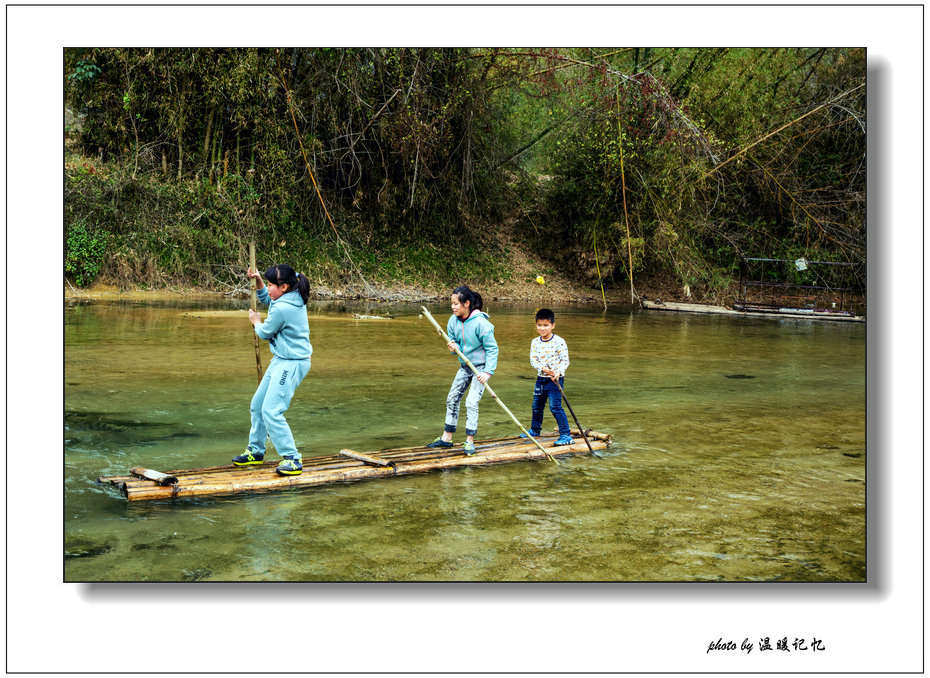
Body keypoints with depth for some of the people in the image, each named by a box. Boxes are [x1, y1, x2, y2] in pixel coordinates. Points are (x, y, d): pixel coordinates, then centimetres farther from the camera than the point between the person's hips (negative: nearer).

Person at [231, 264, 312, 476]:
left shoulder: (282, 308, -24)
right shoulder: (294, 298, 6)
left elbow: (265, 332, -8)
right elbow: (266, 298, 26)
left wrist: (256, 322, 13)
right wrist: (257, 280, 10)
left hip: (292, 363, -11)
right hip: (282, 360, 11)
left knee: (271, 411, -16)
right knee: (257, 405, 17)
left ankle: (292, 459, -11)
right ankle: (256, 452, 31)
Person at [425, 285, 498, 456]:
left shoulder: (480, 322, -23)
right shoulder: (453, 321, -5)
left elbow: (492, 349, -19)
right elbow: (455, 343, 7)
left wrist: (488, 372, -27)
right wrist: (454, 348, -19)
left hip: (481, 367, -7)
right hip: (464, 366, 7)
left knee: (471, 402, -13)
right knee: (452, 399, 9)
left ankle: (469, 441, -2)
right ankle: (446, 437, 21)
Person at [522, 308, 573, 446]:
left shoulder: (559, 342, -12)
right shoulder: (535, 342, 2)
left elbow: (565, 360, -10)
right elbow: (533, 359, -2)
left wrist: (558, 372, -26)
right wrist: (543, 368, -20)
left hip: (555, 379, -6)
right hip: (541, 378, 6)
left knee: (555, 406, -14)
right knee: (537, 405, 18)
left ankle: (566, 435, -8)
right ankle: (535, 429, 40)